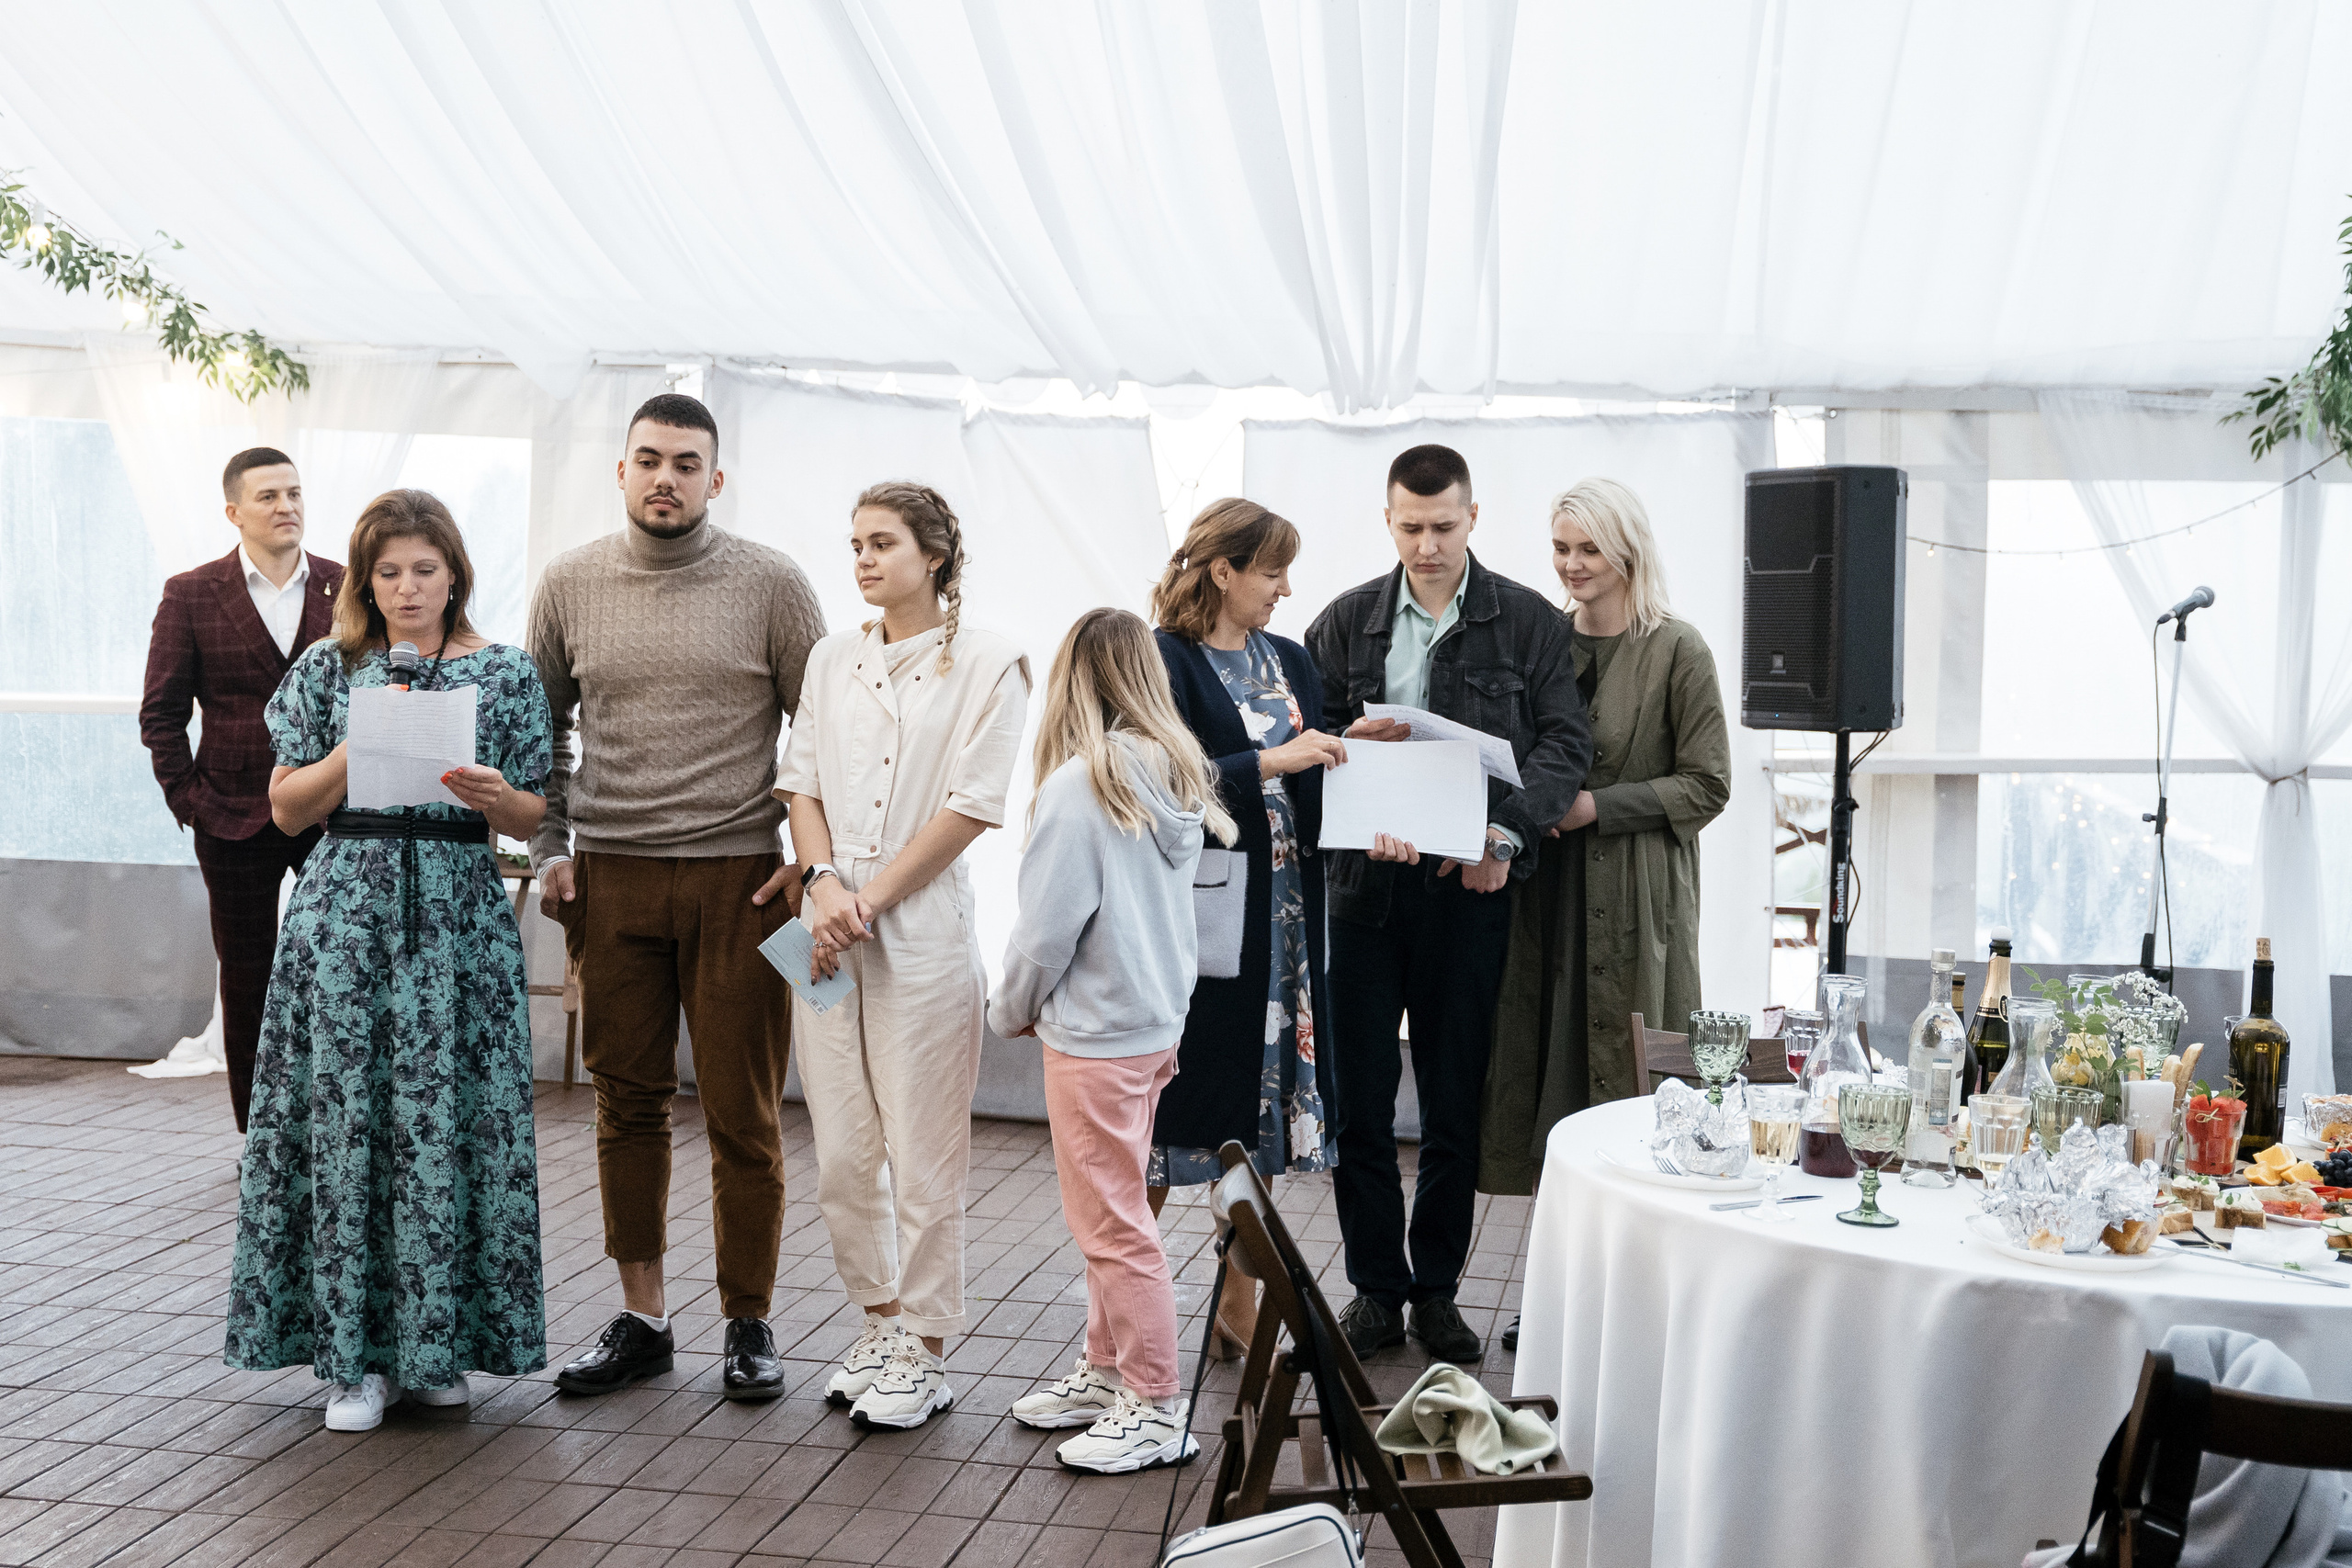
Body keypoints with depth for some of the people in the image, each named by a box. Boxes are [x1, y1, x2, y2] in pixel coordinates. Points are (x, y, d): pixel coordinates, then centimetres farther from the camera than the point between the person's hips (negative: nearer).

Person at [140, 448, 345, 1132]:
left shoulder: (349, 589, 3)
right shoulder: (191, 595, 1)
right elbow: (161, 712, 4)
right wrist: (186, 798, -3)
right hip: (234, 820, 0)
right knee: (247, 982, 9)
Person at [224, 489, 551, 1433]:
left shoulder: (504, 674, 8)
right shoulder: (329, 670, 9)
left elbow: (534, 817, 7)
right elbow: (287, 809, 6)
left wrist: (494, 797, -14)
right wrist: (361, 744, -9)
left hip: (459, 916, 0)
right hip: (347, 911, 1)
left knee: (447, 1119, -2)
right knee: (345, 1119, -2)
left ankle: (437, 1341, 11)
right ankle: (358, 1352, 7)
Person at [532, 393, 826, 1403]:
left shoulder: (770, 584, 0)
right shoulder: (570, 583, 8)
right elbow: (539, 729, 15)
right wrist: (549, 848, 7)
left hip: (740, 878, -2)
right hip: (610, 878, 3)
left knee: (743, 1115, 1)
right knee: (628, 1106, 8)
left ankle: (748, 1323, 15)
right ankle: (641, 1319, 20)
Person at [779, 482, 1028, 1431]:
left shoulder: (986, 664, -2)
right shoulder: (832, 660, 14)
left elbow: (970, 807, -8)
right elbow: (801, 782, 9)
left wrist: (871, 899, -12)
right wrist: (824, 885, -8)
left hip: (924, 932, -5)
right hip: (827, 937, 5)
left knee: (923, 1158, 0)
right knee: (841, 1155, 9)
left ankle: (925, 1353, 13)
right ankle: (880, 1321, 27)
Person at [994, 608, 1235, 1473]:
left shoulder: (1080, 786, -19)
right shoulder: (1181, 779, 3)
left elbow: (1047, 925, -17)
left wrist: (1011, 1009, 1)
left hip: (1094, 1035, -8)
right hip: (1157, 1021, 8)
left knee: (1111, 1223, 1)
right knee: (1111, 1213, 20)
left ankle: (1157, 1410, 9)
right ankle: (1107, 1373, 31)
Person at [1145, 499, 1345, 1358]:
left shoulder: (1290, 661, 13)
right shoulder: (1165, 663, -8)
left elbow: (1316, 786, 14)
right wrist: (1270, 763, -21)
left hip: (1280, 916, 7)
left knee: (1261, 1108, 11)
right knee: (1168, 1113, 0)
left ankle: (1239, 1307, 22)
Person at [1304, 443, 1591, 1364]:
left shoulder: (1529, 622, 5)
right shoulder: (1347, 622, 9)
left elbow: (1565, 742, -1)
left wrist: (1506, 830, -17)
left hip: (1469, 885, -1)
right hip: (1364, 881, 1)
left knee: (1455, 1103, 7)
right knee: (1356, 1097, 4)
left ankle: (1437, 1287, 21)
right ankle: (1376, 1286, 18)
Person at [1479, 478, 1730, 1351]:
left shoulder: (1676, 650, -6)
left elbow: (1707, 785, -8)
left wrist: (1599, 807, -15)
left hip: (1635, 901, -5)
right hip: (1546, 893, 5)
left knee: (1626, 1088, 0)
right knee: (1546, 1077, 8)